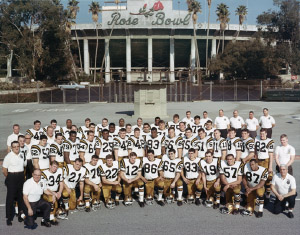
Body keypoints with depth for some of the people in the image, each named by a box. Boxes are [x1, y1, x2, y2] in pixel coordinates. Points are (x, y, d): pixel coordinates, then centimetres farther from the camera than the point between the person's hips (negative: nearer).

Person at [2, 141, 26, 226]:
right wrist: (9, 178, 1)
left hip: (21, 177, 6)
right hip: (12, 178, -5)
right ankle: (9, 218, 6)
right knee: (10, 197, -2)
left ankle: (21, 214, 27)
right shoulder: (8, 156, -11)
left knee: (21, 196, 13)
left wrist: (22, 175, 12)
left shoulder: (21, 155, 7)